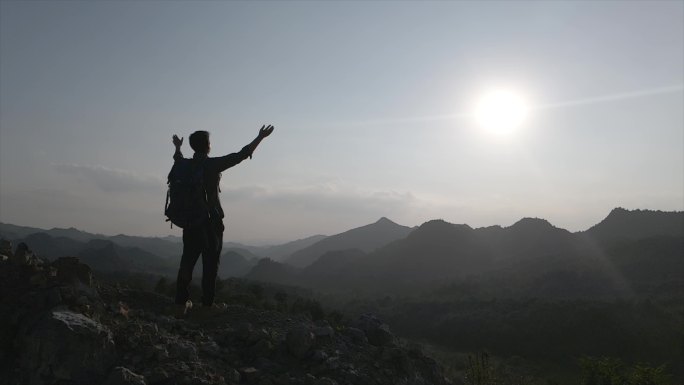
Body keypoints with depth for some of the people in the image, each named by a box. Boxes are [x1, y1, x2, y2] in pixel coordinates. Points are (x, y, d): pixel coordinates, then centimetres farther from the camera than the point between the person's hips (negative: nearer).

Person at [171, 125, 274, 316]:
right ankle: (207, 304, 5)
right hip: (211, 222, -5)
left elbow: (178, 159, 31)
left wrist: (177, 147, 52)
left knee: (187, 262, 8)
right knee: (210, 264, 2)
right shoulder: (213, 164, -11)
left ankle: (181, 304, 9)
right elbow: (241, 155, -10)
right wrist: (260, 137, -2)